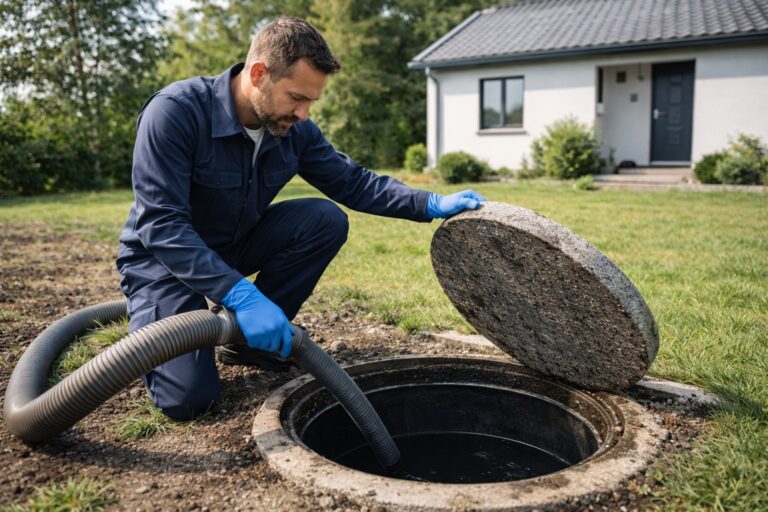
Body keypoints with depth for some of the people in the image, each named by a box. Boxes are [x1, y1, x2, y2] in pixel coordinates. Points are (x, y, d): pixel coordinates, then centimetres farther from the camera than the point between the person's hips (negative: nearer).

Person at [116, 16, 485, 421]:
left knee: (327, 221, -18)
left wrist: (431, 205, -16)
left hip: (234, 246, 6)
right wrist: (240, 295, -44)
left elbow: (351, 181, -3)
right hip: (163, 258, -5)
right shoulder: (174, 112, -29)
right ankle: (152, 326, 14)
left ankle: (248, 338, -3)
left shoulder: (293, 129, -11)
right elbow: (161, 224, -34)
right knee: (187, 398, -20)